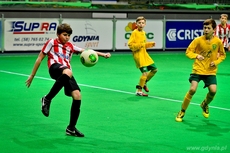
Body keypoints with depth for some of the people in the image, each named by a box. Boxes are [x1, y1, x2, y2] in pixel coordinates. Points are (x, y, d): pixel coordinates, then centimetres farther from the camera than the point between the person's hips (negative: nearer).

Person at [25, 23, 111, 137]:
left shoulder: (70, 46, 27)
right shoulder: (52, 43, 14)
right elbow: (40, 59, 15)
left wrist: (102, 54, 11)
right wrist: (32, 75, 14)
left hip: (67, 73, 6)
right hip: (55, 68, -6)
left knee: (77, 96, -9)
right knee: (67, 73, -41)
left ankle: (71, 128, 5)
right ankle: (47, 99, -28)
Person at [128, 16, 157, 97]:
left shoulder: (143, 33, 12)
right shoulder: (134, 33, -12)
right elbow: (130, 45, -18)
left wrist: (150, 44, 10)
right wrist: (140, 45, -26)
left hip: (144, 54, 9)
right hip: (138, 55, -9)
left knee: (154, 69, 14)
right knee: (145, 72, -16)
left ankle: (144, 83, 32)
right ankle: (139, 91, -5)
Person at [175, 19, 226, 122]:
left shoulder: (218, 42, -5)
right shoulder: (198, 40, -11)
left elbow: (222, 55, 10)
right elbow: (188, 52, -6)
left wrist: (216, 62, -8)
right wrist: (196, 56, -26)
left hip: (210, 71, 2)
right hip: (198, 69, -2)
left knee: (213, 90, -15)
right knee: (192, 89, -16)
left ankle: (205, 105, 21)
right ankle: (182, 112, 3)